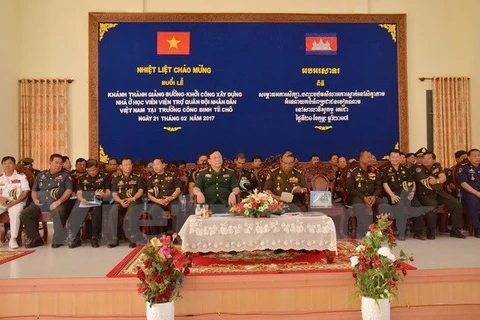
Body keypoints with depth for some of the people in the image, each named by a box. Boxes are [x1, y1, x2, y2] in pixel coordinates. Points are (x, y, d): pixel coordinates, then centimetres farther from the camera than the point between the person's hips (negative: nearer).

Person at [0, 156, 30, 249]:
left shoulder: (21, 177, 6)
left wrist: (15, 201, -15)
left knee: (15, 212, -37)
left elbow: (26, 192, -1)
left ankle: (13, 239, -30)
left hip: (17, 202, -4)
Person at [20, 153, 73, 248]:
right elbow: (34, 190, 23)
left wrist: (59, 201, -18)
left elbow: (69, 190, -5)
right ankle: (35, 239, 0)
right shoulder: (41, 175, 19)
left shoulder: (65, 175, 7)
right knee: (24, 214, -13)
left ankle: (58, 239, -21)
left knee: (59, 212, -37)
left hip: (56, 202, -5)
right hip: (41, 201, 5)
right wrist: (35, 199, 1)